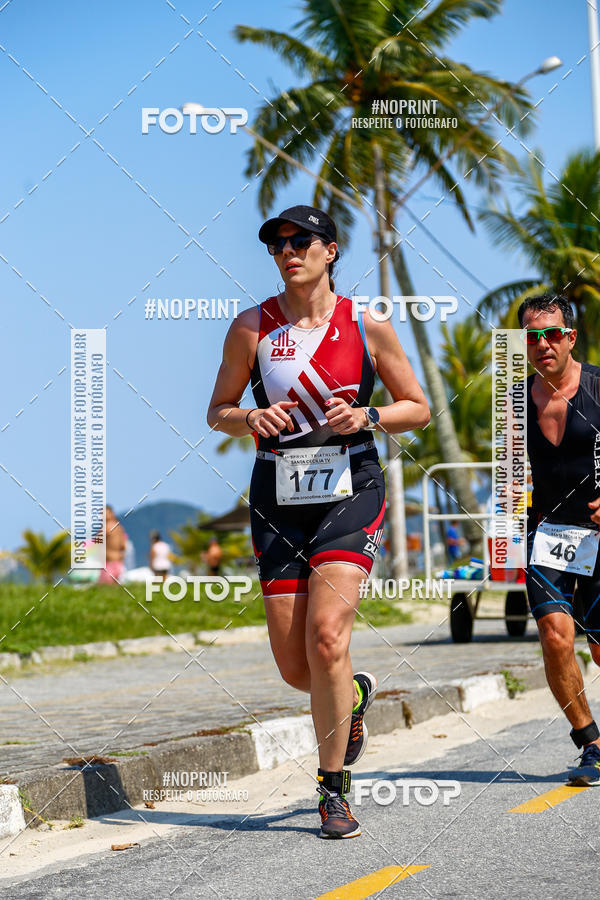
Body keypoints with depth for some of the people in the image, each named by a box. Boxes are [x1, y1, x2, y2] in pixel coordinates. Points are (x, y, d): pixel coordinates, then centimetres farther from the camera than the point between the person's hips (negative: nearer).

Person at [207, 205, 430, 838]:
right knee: (295, 668, 0)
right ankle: (357, 694, 38)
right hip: (278, 497, 2)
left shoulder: (367, 327, 1)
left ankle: (334, 791, -4)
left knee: (326, 636, -19)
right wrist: (251, 419, -11)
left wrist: (367, 417, -10)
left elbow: (418, 409, 9)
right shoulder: (252, 328, 3)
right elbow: (217, 412, 11)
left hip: (351, 489, -2)